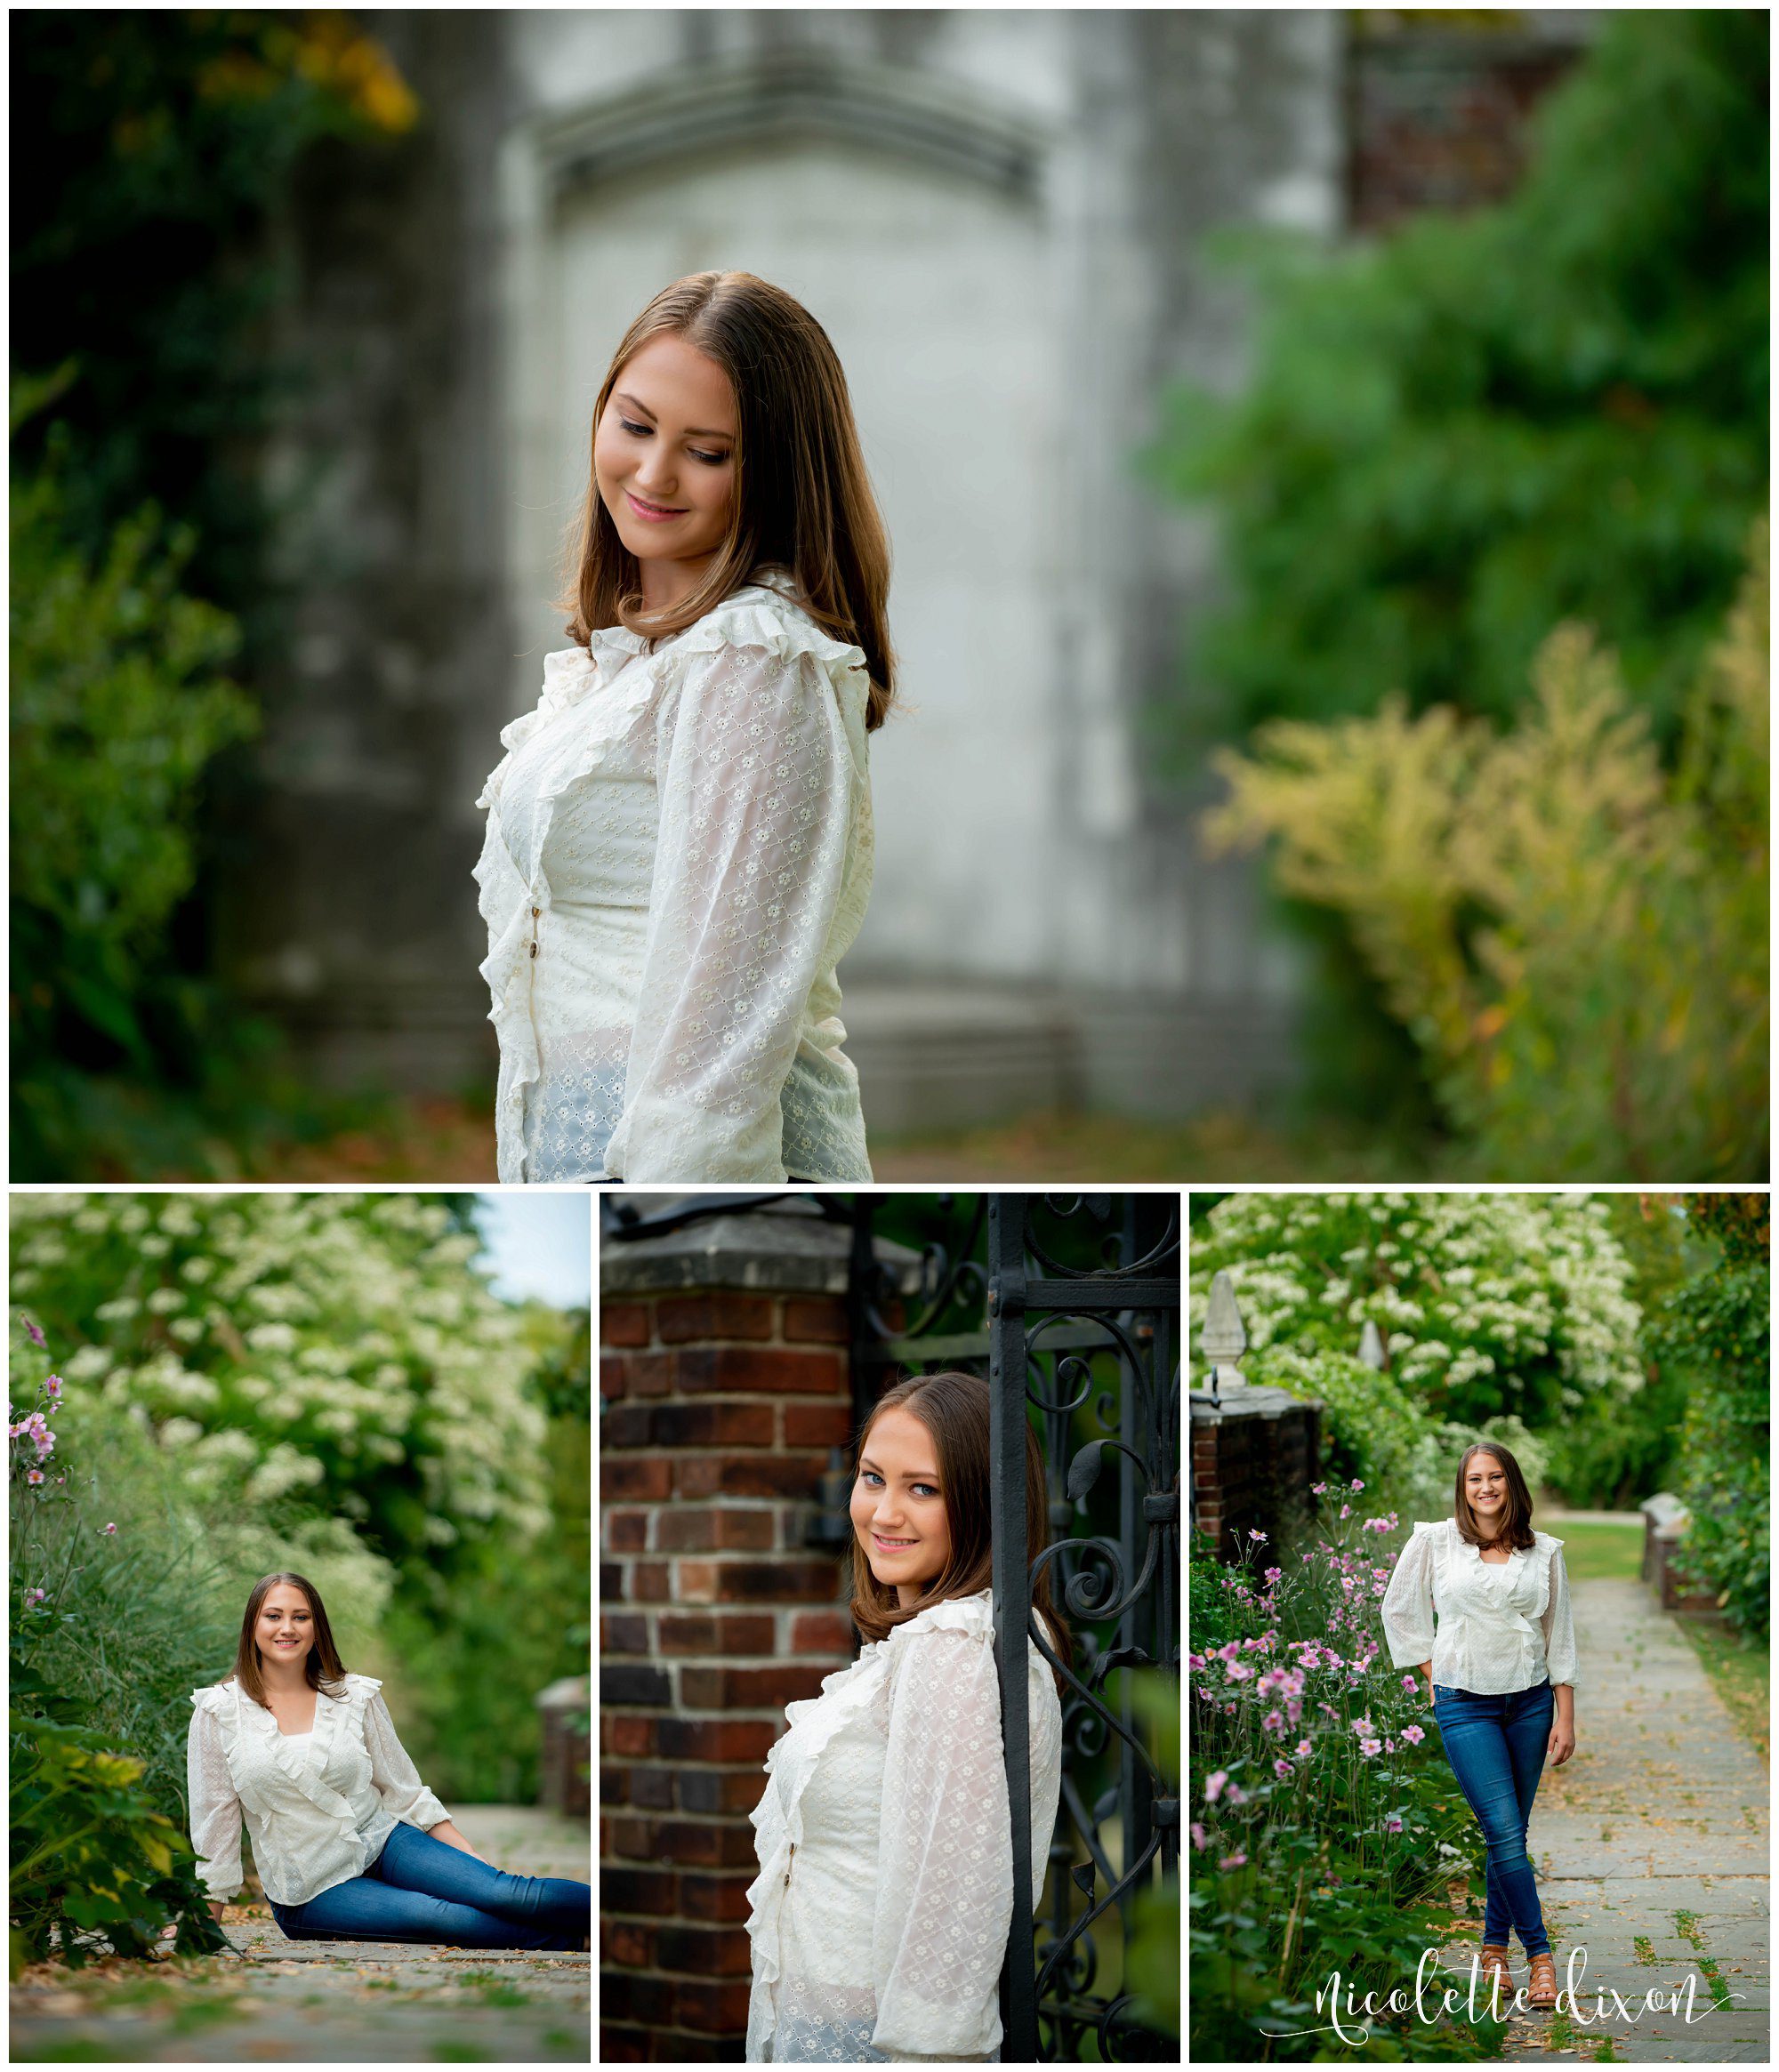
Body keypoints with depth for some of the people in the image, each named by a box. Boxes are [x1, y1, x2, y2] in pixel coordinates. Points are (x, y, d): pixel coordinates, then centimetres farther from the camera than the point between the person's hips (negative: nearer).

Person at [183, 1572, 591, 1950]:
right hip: (312, 1893, -3)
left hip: (382, 1843, 3)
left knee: (504, 1893, -23)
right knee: (444, 1917, -28)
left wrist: (477, 1865, 1)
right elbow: (214, 1825, 0)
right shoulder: (218, 1711, -4)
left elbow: (405, 1794, 8)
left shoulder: (356, 1697, 2)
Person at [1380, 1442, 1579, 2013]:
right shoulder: (1434, 1541, -1)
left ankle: (1495, 1949, 16)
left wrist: (1565, 1716, 4)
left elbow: (1560, 1634, 8)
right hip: (1465, 1703, -2)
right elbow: (1399, 1610, 10)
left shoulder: (1543, 1552, 5)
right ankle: (1540, 1954, -6)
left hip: (1530, 1701, 3)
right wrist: (1433, 1676, 6)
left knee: (1511, 1833, 4)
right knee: (1504, 1832, -11)